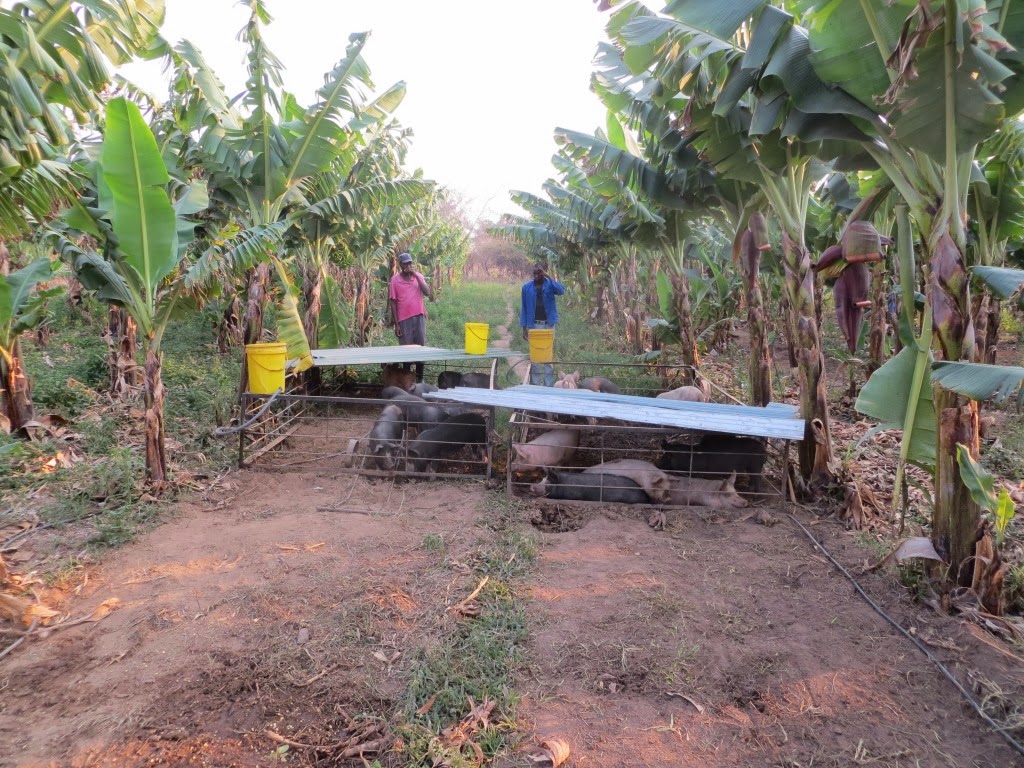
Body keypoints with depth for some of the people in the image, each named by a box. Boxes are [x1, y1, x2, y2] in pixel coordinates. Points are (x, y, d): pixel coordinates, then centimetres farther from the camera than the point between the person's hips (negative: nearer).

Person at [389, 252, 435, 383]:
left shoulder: (419, 276, 4)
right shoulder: (395, 280, -2)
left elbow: (428, 293, -9)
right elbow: (393, 302, -2)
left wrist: (416, 276, -14)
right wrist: (396, 324, -5)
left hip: (419, 317, 2)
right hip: (404, 319, -2)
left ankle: (420, 377, 13)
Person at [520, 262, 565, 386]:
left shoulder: (550, 285, -1)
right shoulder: (527, 287, 3)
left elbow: (562, 291, -23)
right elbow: (524, 308, 6)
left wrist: (548, 277, -24)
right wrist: (524, 327, 2)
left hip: (548, 324, -1)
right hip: (533, 325, 1)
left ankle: (549, 385, 5)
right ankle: (534, 384, 11)